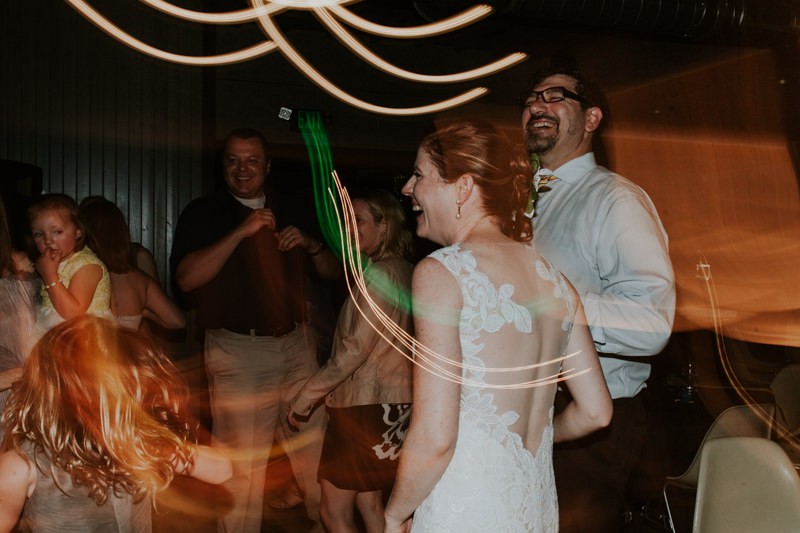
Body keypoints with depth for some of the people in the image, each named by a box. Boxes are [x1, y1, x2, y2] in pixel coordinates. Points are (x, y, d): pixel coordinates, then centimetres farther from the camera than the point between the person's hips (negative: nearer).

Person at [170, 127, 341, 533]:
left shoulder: (290, 213, 15)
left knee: (315, 449, 11)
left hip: (298, 344, 4)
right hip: (239, 351, -4)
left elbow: (333, 271, 16)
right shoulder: (203, 213, 2)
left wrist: (310, 244, -4)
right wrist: (241, 232, -19)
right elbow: (186, 278, -14)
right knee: (242, 463, 0)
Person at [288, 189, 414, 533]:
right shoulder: (401, 270, 12)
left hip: (366, 404, -9)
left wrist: (307, 395, -14)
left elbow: (356, 348, -20)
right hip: (389, 401, 9)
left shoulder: (378, 273, -16)